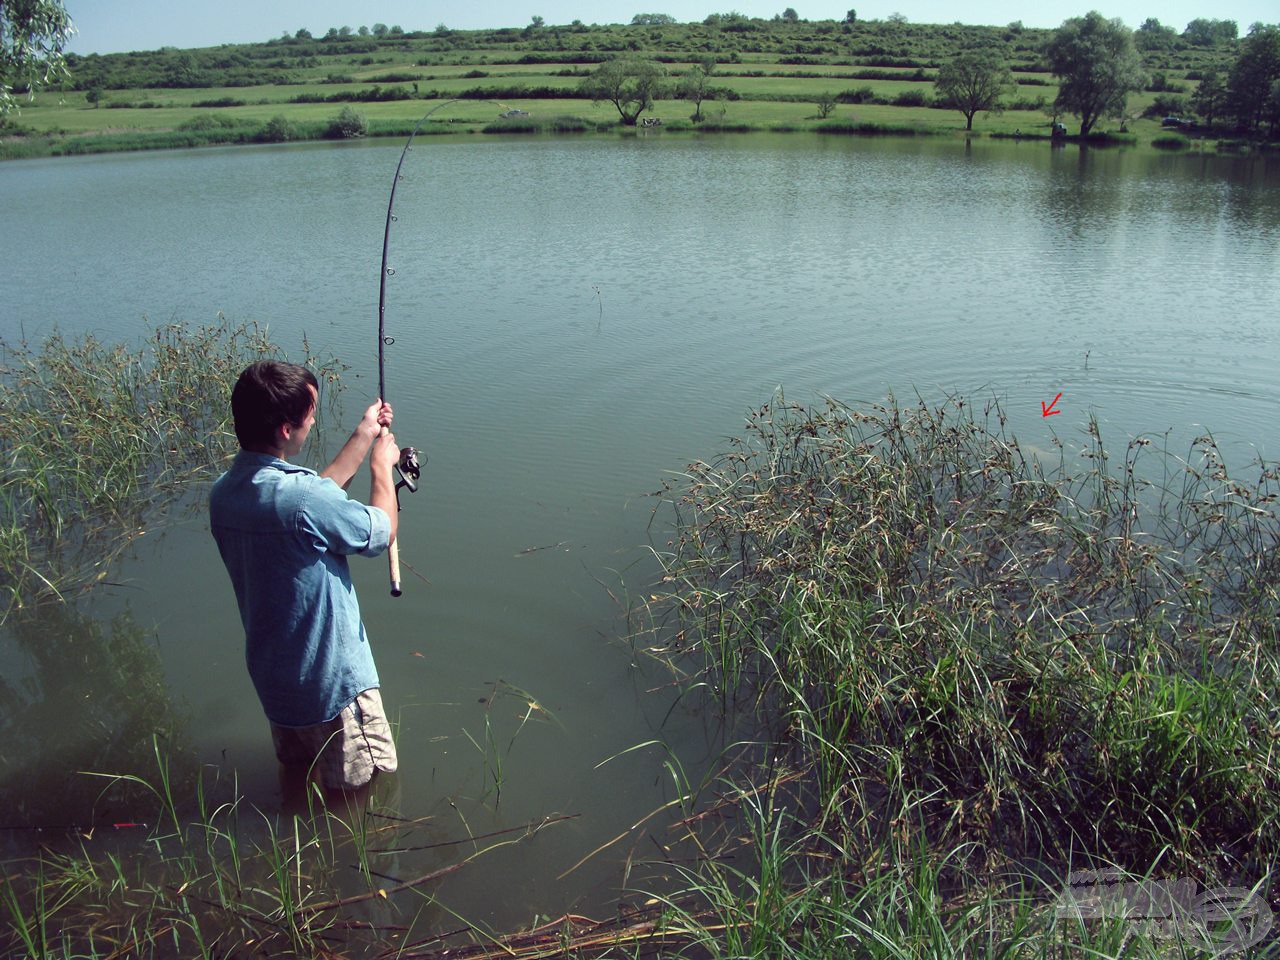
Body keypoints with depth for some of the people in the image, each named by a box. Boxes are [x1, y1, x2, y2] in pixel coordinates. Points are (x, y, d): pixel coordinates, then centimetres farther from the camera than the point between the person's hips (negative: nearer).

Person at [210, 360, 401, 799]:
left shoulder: (223, 492, -4)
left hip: (271, 676, 8)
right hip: (333, 682, -8)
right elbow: (381, 532, -13)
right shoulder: (300, 497, -30)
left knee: (297, 783, 26)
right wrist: (382, 464, 2)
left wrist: (363, 437, 14)